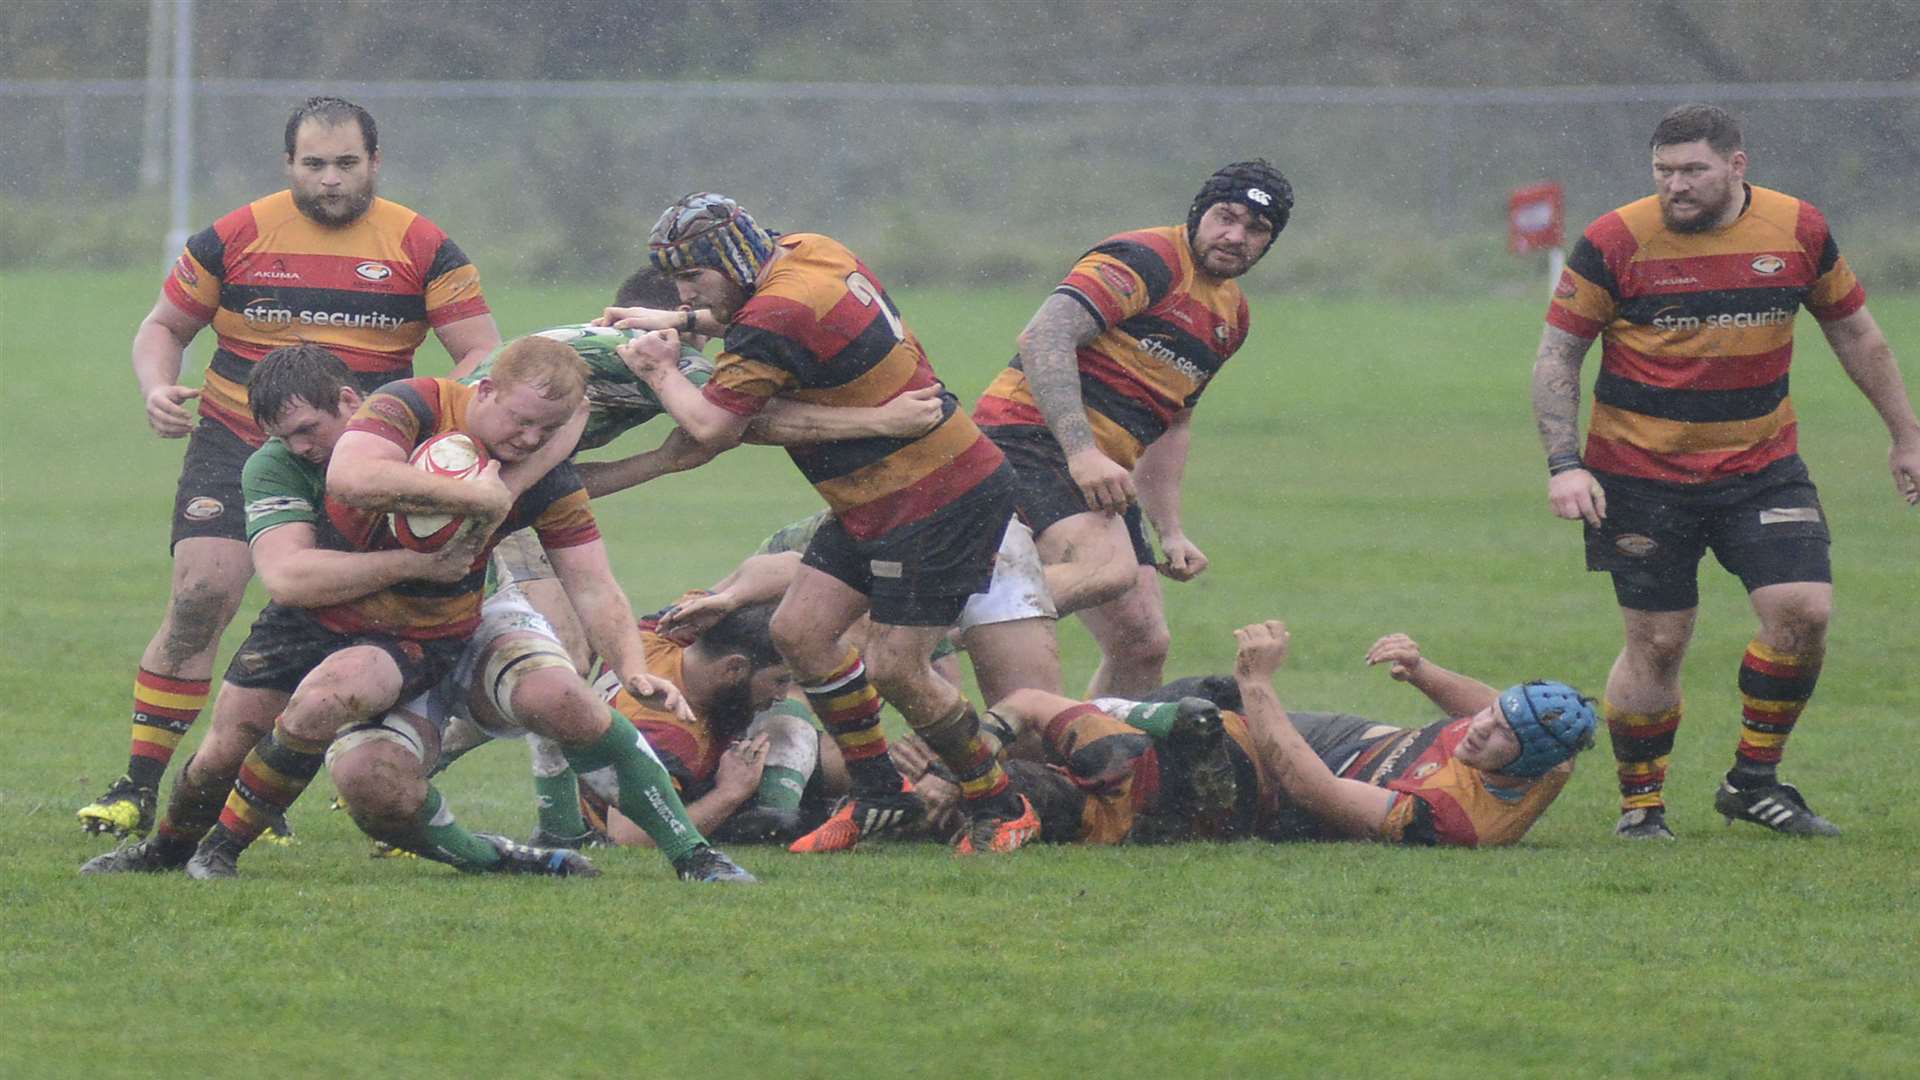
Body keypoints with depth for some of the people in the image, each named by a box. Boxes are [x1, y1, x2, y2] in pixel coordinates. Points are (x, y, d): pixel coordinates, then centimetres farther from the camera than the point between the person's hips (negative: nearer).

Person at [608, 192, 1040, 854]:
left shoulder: (775, 318, -24)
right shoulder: (807, 253, 5)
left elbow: (712, 428, -21)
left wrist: (660, 371, -4)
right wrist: (677, 323, 21)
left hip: (941, 501, -10)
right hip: (876, 502, 10)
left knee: (894, 668, -9)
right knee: (799, 631, 5)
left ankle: (1000, 810, 8)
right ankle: (877, 795, 15)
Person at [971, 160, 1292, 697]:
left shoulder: (1231, 315, 21)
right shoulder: (1145, 260, -9)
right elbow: (1044, 336, -20)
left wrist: (1171, 533, 22)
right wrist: (1082, 451, -28)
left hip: (1100, 471, 10)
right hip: (1032, 440, -10)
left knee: (1143, 645, 4)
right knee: (1107, 568, -34)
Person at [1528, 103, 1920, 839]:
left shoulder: (1798, 231, -1)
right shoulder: (1615, 243, -10)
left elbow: (1855, 333, 13)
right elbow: (1557, 353, -4)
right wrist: (1563, 463, -14)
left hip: (1762, 466, 3)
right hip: (1641, 473, -3)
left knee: (1803, 612, -11)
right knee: (1657, 642, -3)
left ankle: (1754, 781, 6)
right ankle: (1640, 802, 15)